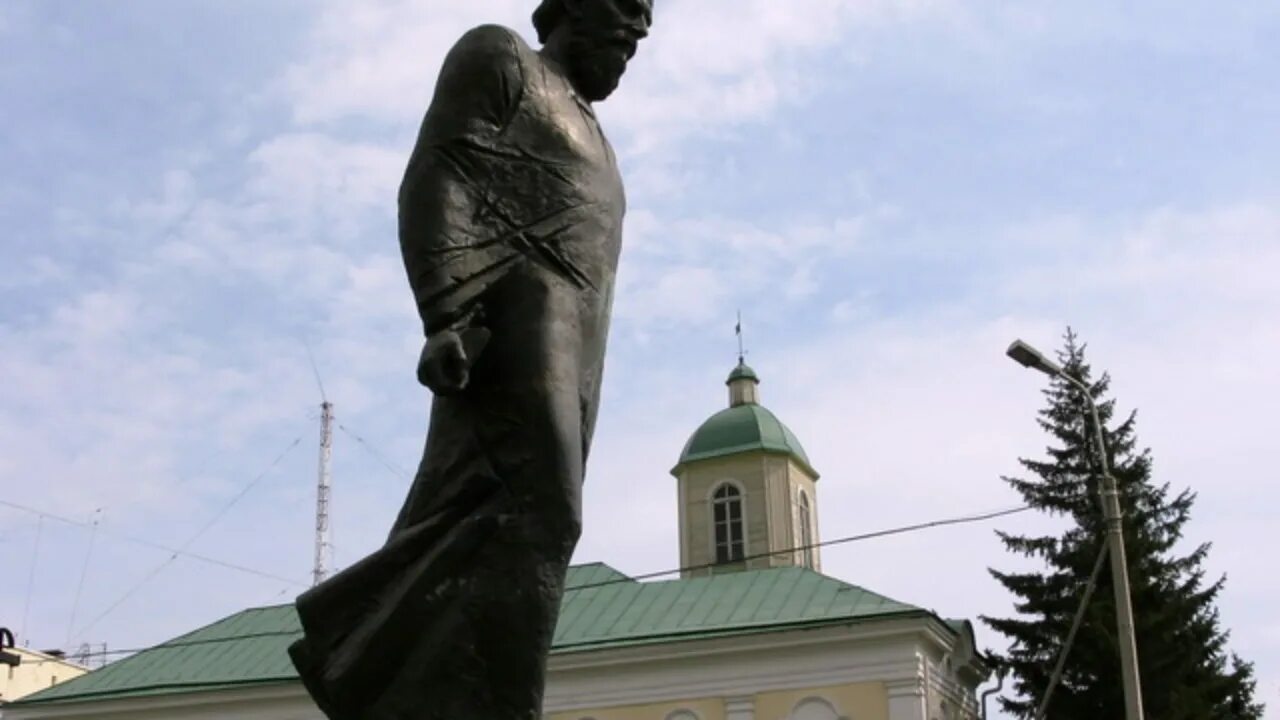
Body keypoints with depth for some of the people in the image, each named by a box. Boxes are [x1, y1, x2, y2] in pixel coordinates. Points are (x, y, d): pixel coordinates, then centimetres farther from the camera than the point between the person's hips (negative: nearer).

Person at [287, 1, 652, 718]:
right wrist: (451, 315, -20)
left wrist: (571, 409, 18)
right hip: (513, 315, -8)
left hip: (564, 351, 8)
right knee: (529, 512, -23)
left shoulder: (588, 135, 35)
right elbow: (437, 180, -4)